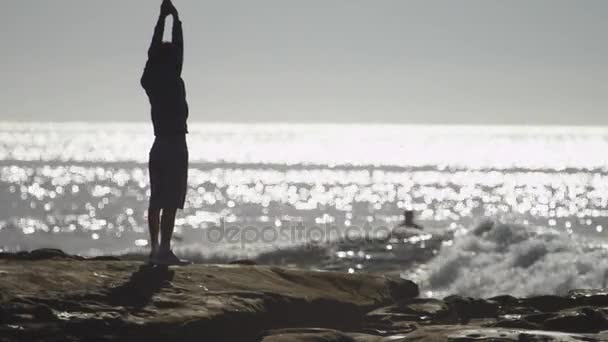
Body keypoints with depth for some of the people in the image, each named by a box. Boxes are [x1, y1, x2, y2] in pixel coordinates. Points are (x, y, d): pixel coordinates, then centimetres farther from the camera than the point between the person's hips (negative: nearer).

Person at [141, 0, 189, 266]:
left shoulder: (151, 82, 5)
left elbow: (155, 48, 13)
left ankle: (155, 249, 10)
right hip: (175, 147, -7)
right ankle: (164, 250, -11)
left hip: (159, 146, 7)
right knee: (170, 202, -8)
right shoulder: (173, 81, -12)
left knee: (157, 201, 8)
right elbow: (179, 49, -9)